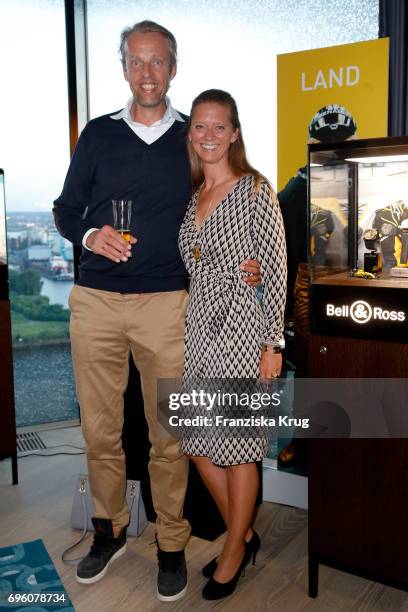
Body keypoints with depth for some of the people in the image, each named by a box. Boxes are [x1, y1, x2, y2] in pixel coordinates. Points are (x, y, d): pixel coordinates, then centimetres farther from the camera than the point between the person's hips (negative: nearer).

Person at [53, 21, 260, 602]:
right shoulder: (98, 134, 10)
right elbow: (66, 209, 12)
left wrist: (241, 262, -5)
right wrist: (89, 236, -9)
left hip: (166, 303, -1)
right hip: (95, 301, 2)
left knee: (168, 434, 4)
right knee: (99, 428, 8)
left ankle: (172, 544, 22)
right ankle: (110, 529, 30)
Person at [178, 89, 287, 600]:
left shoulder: (255, 190, -6)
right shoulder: (191, 195, 13)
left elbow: (275, 270, -9)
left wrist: (273, 343, -12)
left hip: (239, 327, -7)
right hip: (196, 327, 7)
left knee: (237, 446, 4)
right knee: (197, 442, 11)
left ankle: (234, 553, 25)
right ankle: (244, 534, 33)